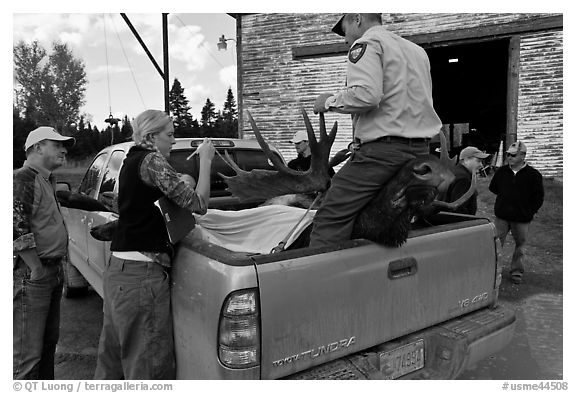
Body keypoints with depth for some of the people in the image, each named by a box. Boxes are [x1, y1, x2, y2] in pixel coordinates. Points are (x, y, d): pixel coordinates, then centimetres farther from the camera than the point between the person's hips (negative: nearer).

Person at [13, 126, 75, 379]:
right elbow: (16, 229, -21)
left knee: (48, 343, 20)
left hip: (53, 274, 10)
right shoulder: (22, 179, -13)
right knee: (27, 354, -3)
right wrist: (37, 269, -17)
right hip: (30, 277, -10)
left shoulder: (48, 181, 16)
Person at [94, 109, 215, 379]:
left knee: (112, 361, 20)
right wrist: (205, 160, -5)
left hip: (118, 270, 10)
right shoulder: (151, 160, -12)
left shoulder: (131, 161, 16)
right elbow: (198, 203, -14)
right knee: (149, 366, 1)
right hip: (142, 275, -10)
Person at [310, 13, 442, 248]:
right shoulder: (417, 50, 24)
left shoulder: (367, 43, -2)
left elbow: (366, 94, -20)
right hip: (420, 149, 9)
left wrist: (329, 101, -5)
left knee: (330, 220, -11)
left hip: (382, 148, -9)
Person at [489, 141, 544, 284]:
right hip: (501, 216, 2)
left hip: (522, 219, -1)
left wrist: (530, 212, -2)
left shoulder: (533, 174, -7)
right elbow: (492, 188, 18)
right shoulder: (502, 172, 2)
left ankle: (516, 272, 24)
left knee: (520, 245, 10)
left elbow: (539, 197, 0)